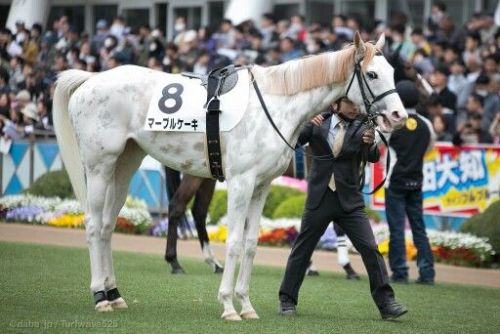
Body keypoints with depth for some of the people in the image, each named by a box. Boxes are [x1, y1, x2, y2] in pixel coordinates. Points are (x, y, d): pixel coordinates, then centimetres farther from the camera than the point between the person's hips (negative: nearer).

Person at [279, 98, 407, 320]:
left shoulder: (360, 128, -1)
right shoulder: (318, 123, -1)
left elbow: (373, 157, -12)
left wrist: (370, 144, -34)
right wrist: (307, 123, -21)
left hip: (349, 201, 0)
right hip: (319, 199, 0)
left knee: (370, 249, -9)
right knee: (302, 249, 8)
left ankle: (386, 303, -6)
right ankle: (287, 299, 21)